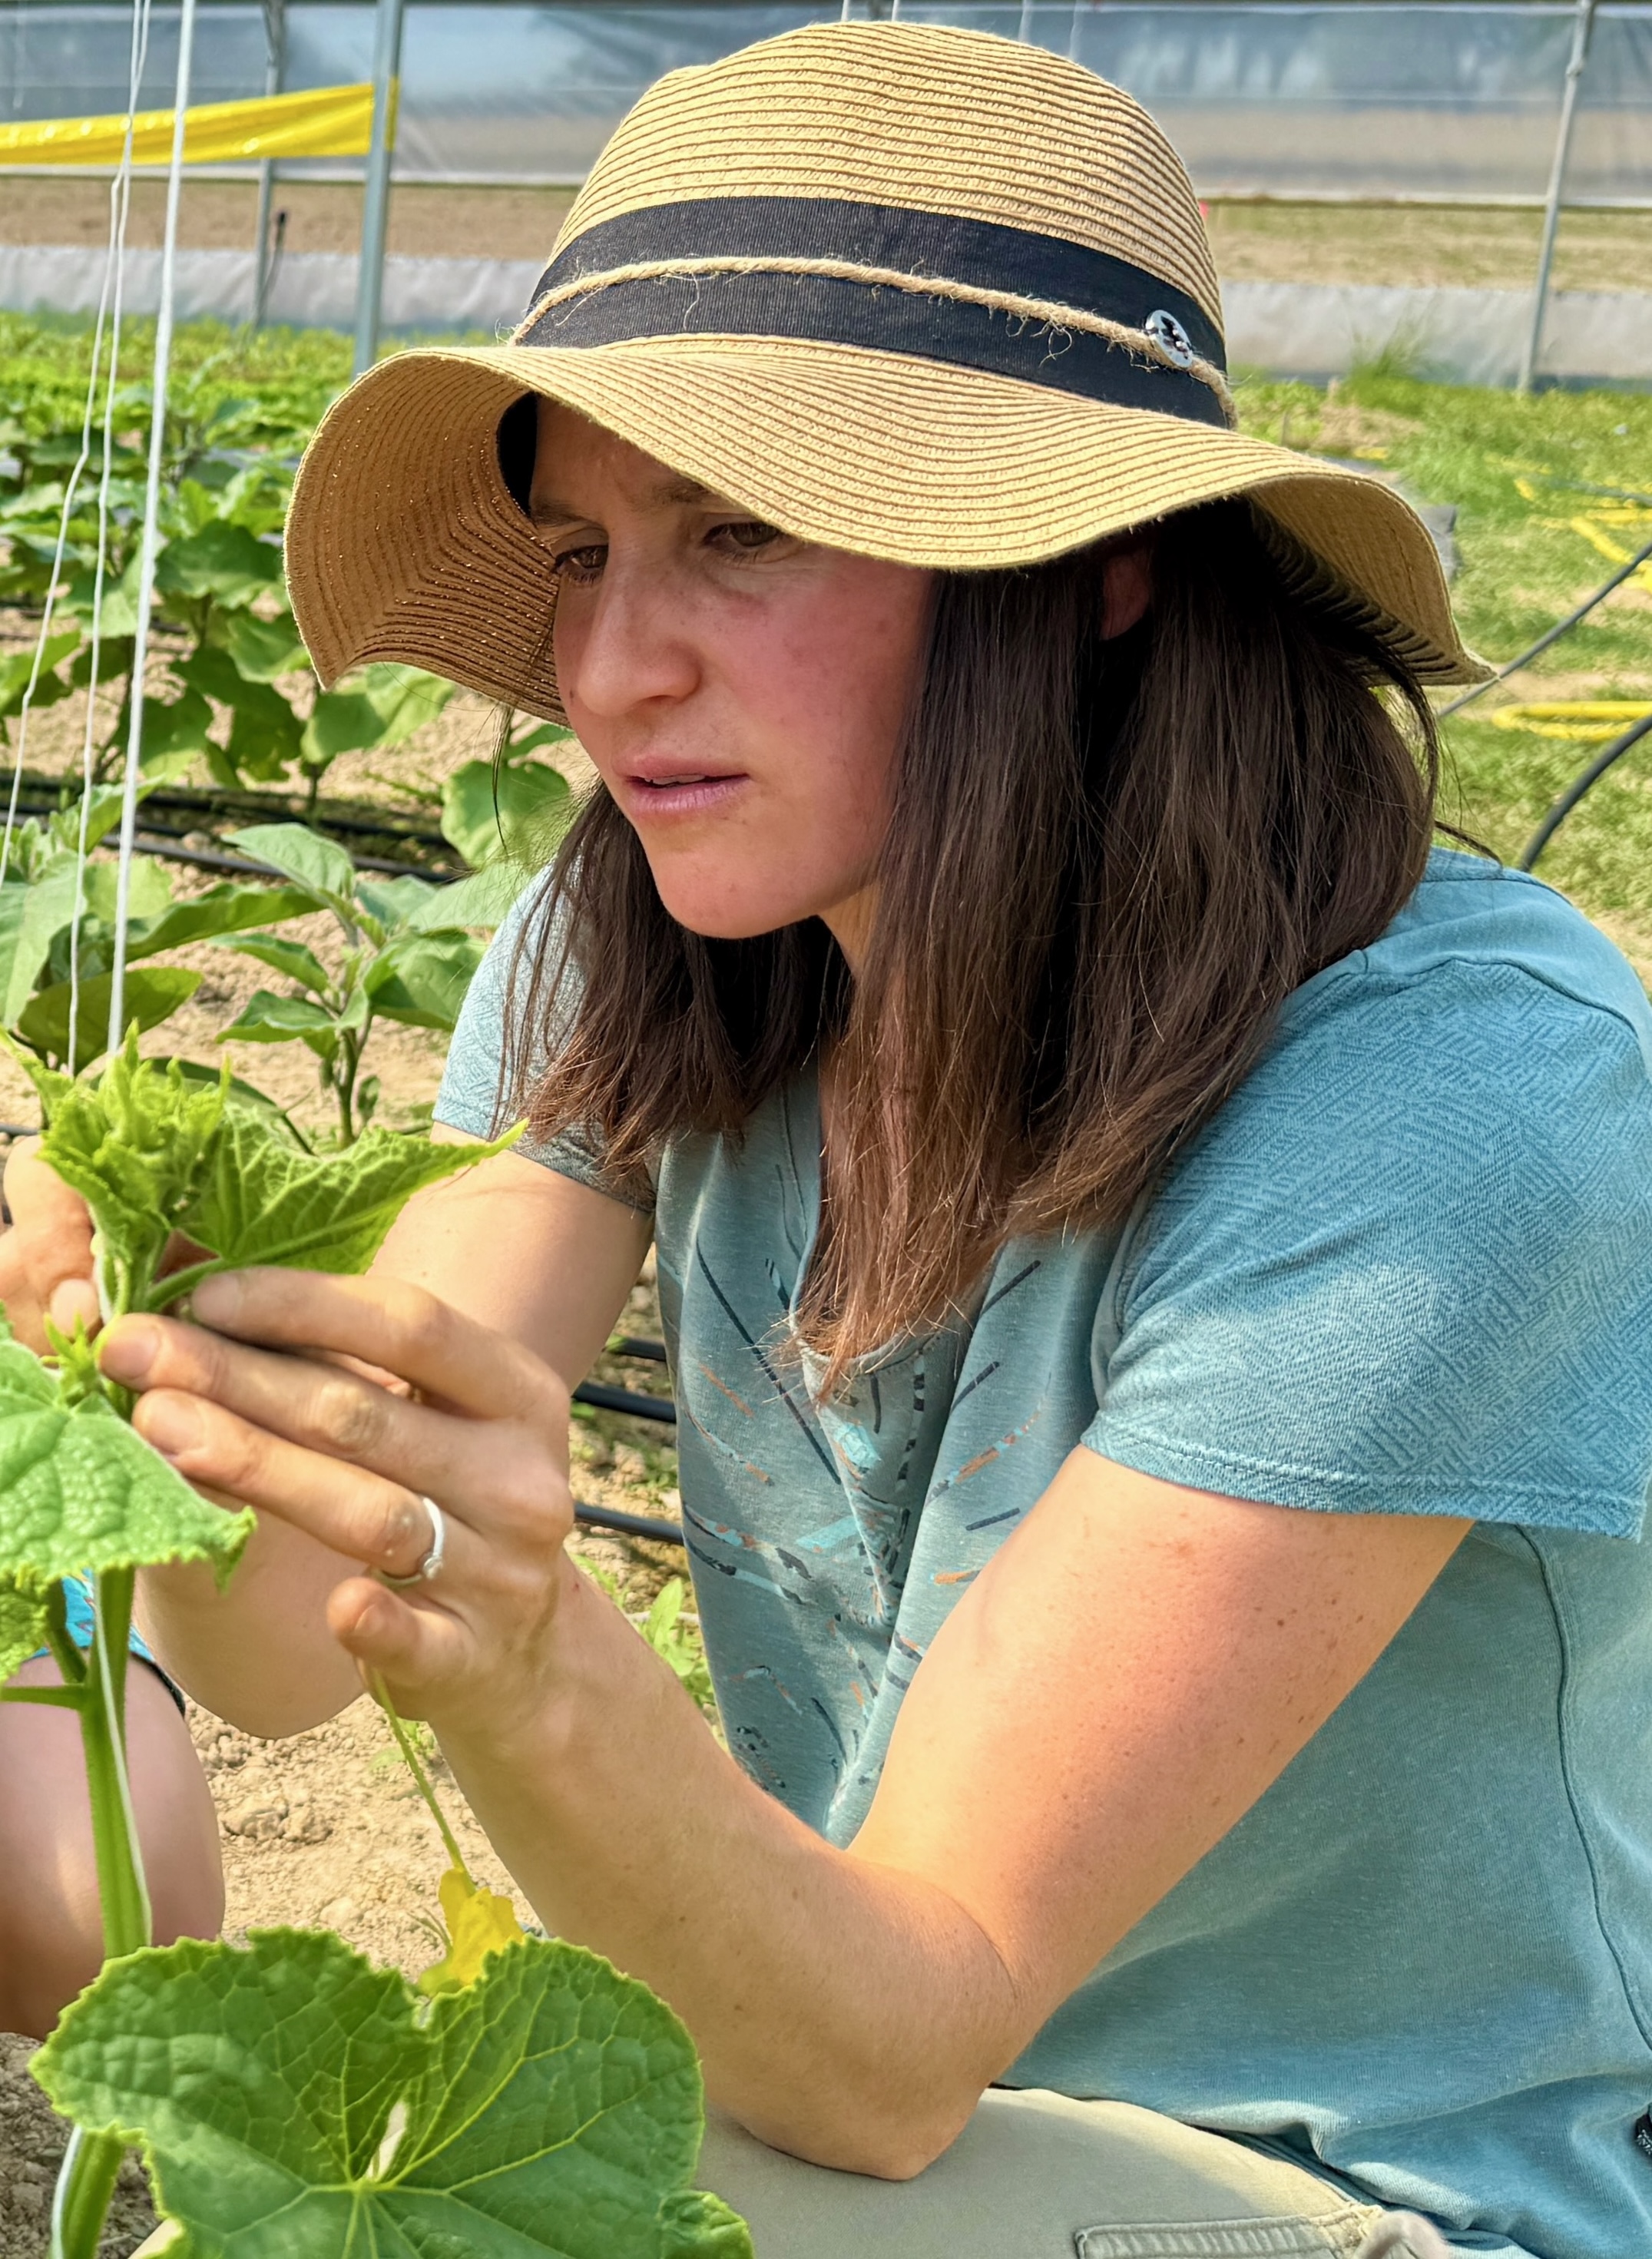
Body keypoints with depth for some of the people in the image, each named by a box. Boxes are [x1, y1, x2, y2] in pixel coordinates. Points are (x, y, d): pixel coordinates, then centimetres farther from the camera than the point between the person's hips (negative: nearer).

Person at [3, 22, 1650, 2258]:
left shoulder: (1448, 1096, -28)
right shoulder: (637, 975, -9)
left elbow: (897, 2054, -27)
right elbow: (285, 1652, -15)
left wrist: (536, 1674, -45)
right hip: (854, 2062, 5)